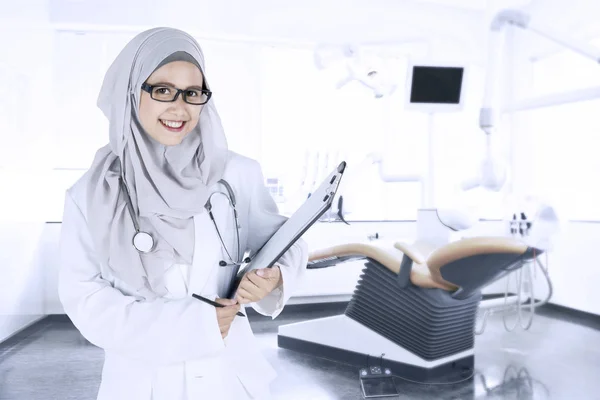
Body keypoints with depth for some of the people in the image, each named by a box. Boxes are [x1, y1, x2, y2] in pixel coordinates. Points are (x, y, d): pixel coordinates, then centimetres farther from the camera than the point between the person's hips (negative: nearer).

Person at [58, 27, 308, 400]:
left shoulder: (239, 174, -9)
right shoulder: (91, 194, -7)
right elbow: (83, 296, -8)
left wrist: (274, 278, -23)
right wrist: (184, 324, -19)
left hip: (227, 370, 1)